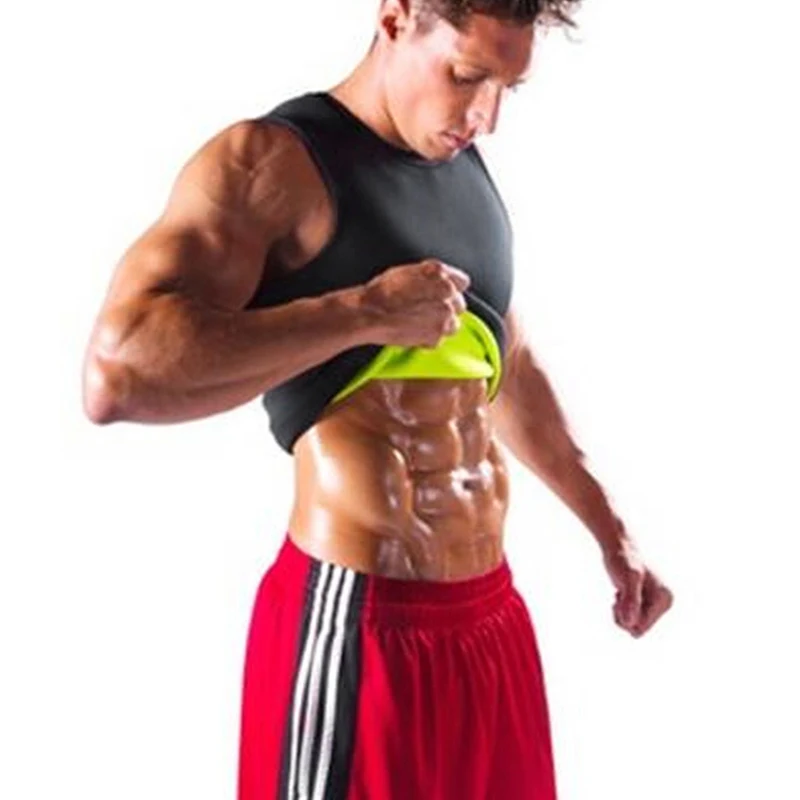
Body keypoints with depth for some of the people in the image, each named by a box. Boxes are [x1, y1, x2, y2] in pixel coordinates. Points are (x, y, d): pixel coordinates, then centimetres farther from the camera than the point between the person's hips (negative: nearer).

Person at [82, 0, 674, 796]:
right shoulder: (270, 160, -12)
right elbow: (116, 374, -26)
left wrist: (607, 529, 27)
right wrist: (364, 311, -22)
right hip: (360, 628, -7)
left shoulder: (469, 171, 12)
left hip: (494, 615, 8)